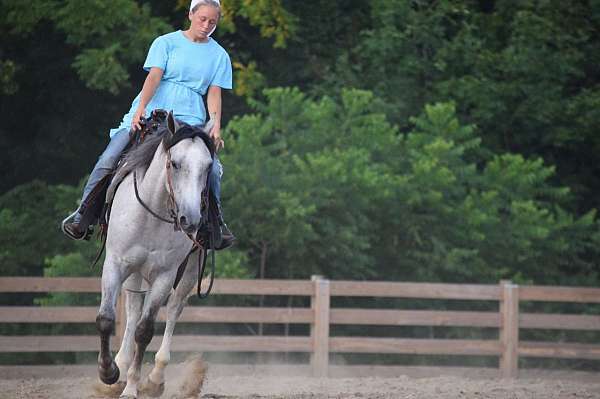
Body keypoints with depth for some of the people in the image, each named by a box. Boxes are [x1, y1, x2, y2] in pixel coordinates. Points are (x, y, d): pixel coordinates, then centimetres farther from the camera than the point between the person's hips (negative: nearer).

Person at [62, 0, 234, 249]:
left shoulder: (219, 56, 13)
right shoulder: (166, 43, 7)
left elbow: (214, 94, 6)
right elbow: (154, 76, -5)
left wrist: (216, 127, -10)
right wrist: (141, 108, -21)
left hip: (190, 119, 1)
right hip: (150, 111, -1)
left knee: (212, 169, -21)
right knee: (109, 159, -15)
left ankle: (216, 220, 0)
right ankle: (83, 214, -7)